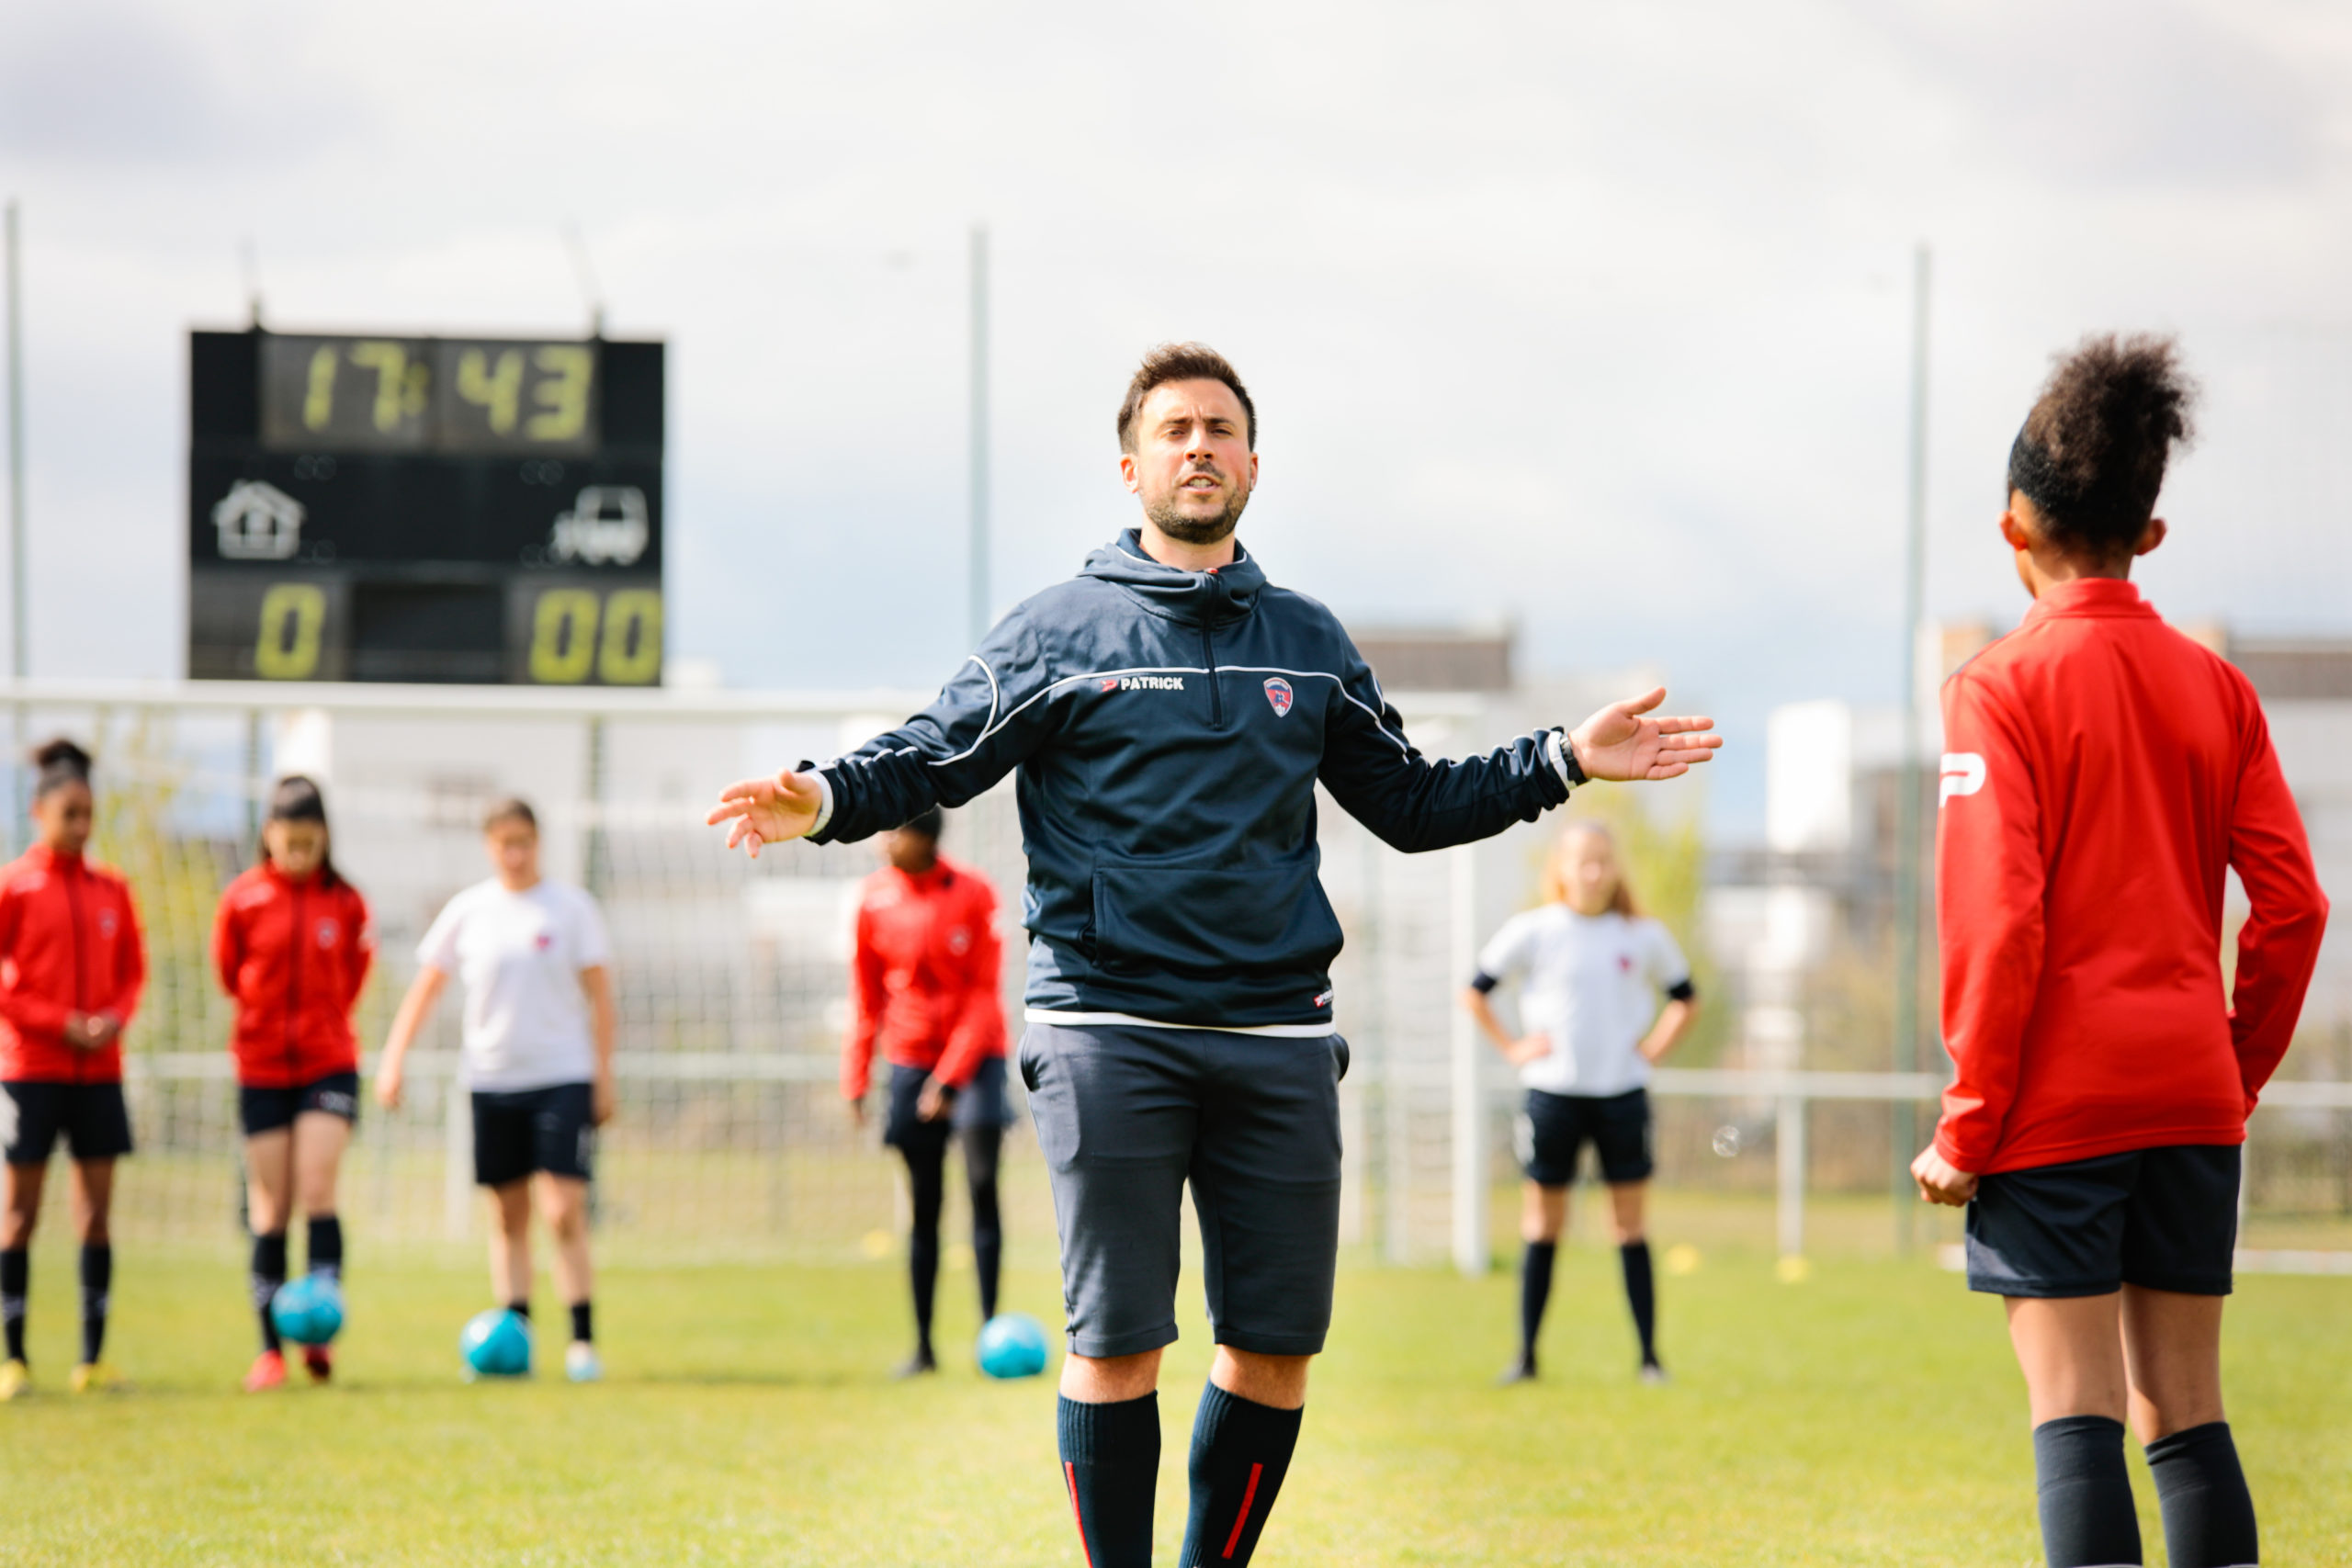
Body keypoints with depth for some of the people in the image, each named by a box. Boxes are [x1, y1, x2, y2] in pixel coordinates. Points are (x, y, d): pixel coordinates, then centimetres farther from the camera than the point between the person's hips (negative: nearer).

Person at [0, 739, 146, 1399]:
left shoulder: (111, 889, 7)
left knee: (96, 1209, 3)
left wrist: (114, 1018, -6)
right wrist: (59, 1022, -14)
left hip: (98, 1069, 4)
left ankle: (93, 1358, 7)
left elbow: (132, 969, 14)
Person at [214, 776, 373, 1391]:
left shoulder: (345, 903, -1)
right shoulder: (242, 900, -3)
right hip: (262, 1069, 0)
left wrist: (320, 1023, 11)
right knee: (271, 1210, 3)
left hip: (329, 1065, 0)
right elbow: (228, 973, 10)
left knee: (317, 1192, -15)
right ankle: (271, 1348, 7)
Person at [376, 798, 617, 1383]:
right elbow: (426, 985, 8)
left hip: (562, 1076, -3)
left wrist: (603, 1077, -2)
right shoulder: (468, 911, 4)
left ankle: (583, 1340, -9)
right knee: (508, 1218, 7)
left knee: (565, 1211, -12)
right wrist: (393, 1059, -1)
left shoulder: (572, 908, 0)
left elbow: (599, 995, 2)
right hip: (492, 1079, 3)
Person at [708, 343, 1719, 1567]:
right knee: (1116, 1340, -4)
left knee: (1277, 1344, 4)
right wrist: (826, 799, -23)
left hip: (1277, 1037, 4)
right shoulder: (1058, 634, 4)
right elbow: (932, 758, -3)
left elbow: (1411, 803, 23)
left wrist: (1566, 761, 14)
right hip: (1108, 1034, -4)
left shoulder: (1307, 645, 16)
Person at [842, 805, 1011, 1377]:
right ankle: (923, 1345, 8)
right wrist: (856, 1077, 4)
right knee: (923, 1204, 3)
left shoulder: (972, 894, -9)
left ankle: (990, 1329, -9)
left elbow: (983, 993, -8)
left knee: (983, 1183, -14)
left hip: (973, 1051, -3)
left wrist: (950, 1076, -15)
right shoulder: (875, 897, 0)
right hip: (911, 1058, 3)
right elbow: (866, 994, 8)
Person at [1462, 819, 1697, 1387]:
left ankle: (1650, 1356, 5)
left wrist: (1654, 1047, 5)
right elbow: (1475, 992, 8)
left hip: (1622, 1093, 1)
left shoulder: (1644, 936, 5)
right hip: (1553, 1091, -1)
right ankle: (1526, 1355, 8)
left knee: (1631, 1227, 2)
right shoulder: (1532, 932, 0)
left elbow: (1686, 999, 18)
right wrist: (1512, 1047, 0)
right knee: (1542, 1227, 2)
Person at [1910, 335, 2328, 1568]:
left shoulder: (2002, 687, -6)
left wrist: (1967, 1125, -8)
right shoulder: (2216, 689, 9)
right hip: (2192, 1099, 5)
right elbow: (2291, 906, 5)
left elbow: (1995, 921, -14)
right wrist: (2240, 1072, 16)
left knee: (2077, 1418, -7)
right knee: (2187, 1419, 9)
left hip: (2055, 1102, -5)